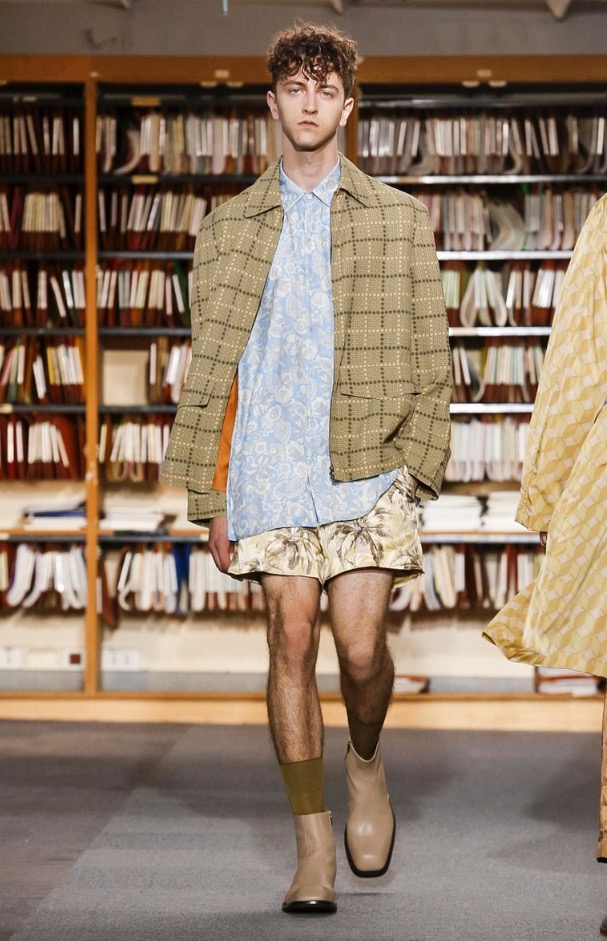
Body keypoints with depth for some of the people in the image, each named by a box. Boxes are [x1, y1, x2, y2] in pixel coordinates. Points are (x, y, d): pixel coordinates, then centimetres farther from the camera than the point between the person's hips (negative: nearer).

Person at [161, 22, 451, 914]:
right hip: (270, 470, 1)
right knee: (291, 646, -3)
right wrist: (212, 496, 4)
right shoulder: (230, 227, 11)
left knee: (360, 647, -9)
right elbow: (209, 367, 9)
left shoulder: (399, 220, 10)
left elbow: (428, 358, 8)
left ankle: (366, 760, 25)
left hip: (366, 469, -1)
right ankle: (313, 847, 8)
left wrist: (415, 473, 0)